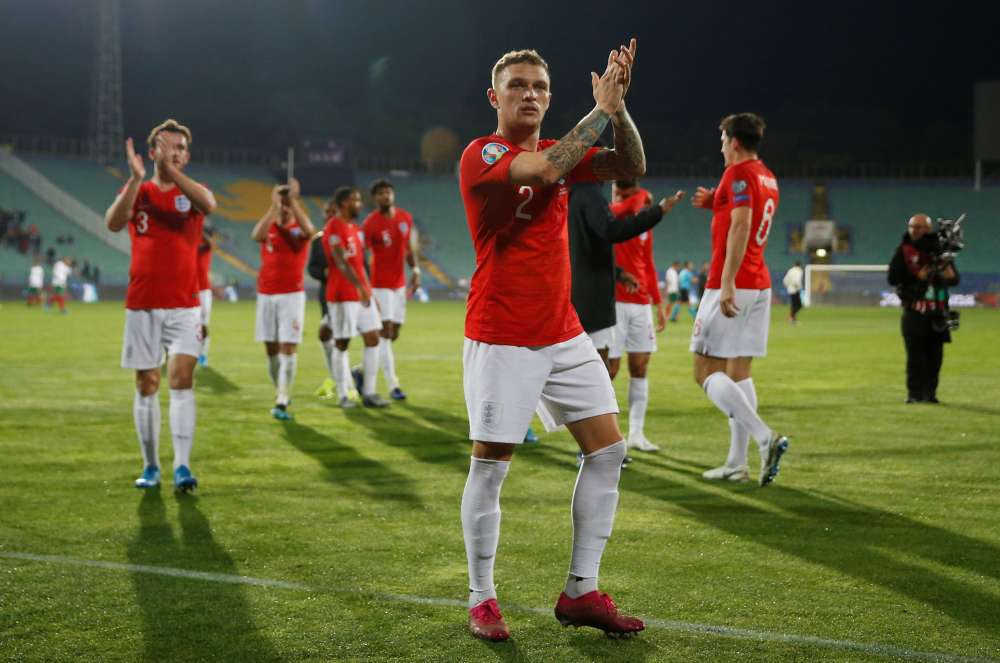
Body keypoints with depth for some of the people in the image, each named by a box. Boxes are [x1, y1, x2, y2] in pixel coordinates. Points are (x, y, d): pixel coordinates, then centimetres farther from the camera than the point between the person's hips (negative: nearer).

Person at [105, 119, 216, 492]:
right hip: (141, 304, 1)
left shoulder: (192, 192, 5)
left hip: (183, 305, -1)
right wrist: (136, 178, -25)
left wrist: (171, 171, -32)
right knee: (146, 385, 5)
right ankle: (150, 467, 15)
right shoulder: (136, 191, 6)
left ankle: (182, 467, -16)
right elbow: (113, 223, -14)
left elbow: (209, 205, -21)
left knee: (181, 379, -14)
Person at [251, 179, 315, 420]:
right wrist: (274, 206, -23)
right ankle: (281, 393, 25)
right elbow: (256, 235, -18)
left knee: (289, 348, -11)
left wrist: (294, 201, -26)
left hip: (292, 294, -3)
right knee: (271, 349, 8)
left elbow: (309, 230, -24)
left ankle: (282, 403, -14)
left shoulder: (300, 229, 2)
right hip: (266, 294, 3)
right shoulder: (268, 228, 6)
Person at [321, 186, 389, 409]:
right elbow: (341, 262, -22)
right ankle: (343, 396, 7)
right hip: (343, 295, -9)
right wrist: (359, 287, -31)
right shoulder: (334, 228, -12)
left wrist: (370, 291, 19)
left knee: (373, 339, 5)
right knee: (342, 344, 0)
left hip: (362, 293, 9)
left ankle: (369, 393, 9)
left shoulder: (355, 229, 16)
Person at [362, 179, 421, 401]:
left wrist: (415, 271, 0)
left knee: (394, 334, 9)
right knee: (385, 331, -10)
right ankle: (393, 386, -9)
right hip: (381, 284, -6)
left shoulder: (406, 218, 5)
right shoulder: (370, 224, -13)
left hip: (400, 283, 6)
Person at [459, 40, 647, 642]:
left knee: (608, 449, 2)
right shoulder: (482, 155, -9)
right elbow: (544, 170, -26)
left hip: (564, 333, 7)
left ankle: (581, 592, 9)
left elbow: (632, 167, 2)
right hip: (501, 339, -7)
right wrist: (601, 111, -18)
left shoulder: (562, 150, 12)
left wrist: (618, 106, -11)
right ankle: (482, 599, 11)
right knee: (490, 467, -3)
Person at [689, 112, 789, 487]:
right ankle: (737, 463, 9)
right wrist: (715, 203, 18)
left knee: (706, 371, -6)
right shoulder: (768, 178, 17)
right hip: (760, 286, 9)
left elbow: (741, 226, -23)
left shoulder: (738, 173, -11)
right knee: (739, 372, 10)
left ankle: (766, 438, -21)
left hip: (733, 286, -9)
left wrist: (727, 283, -28)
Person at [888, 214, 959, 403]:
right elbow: (893, 278, -6)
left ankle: (930, 392, 15)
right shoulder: (903, 250, 2)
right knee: (915, 354, -4)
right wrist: (917, 277, -16)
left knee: (935, 354, 5)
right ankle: (914, 393, 2)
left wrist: (950, 275, -13)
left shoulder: (939, 249, 9)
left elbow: (955, 279, 11)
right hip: (914, 311, -3)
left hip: (938, 311, 3)